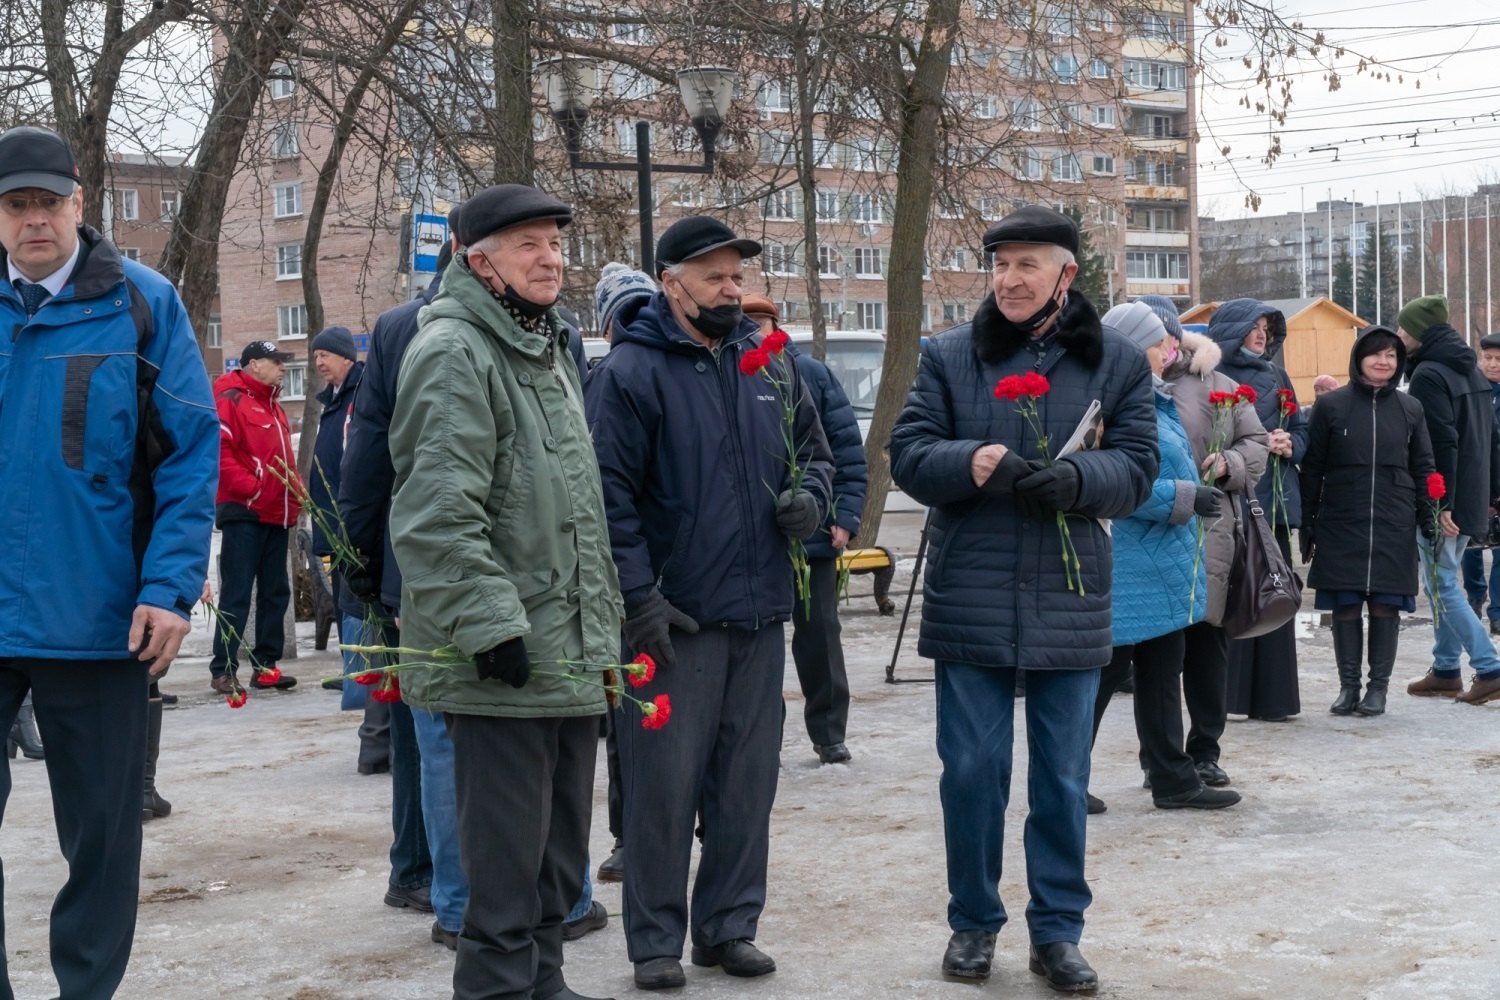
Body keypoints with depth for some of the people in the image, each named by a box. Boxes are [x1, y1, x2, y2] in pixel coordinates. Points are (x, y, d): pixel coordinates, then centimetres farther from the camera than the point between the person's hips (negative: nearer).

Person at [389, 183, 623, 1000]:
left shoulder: (549, 351, 20)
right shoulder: (455, 353, -11)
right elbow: (439, 514, -21)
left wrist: (605, 622, 24)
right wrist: (490, 621, -24)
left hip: (571, 657, 10)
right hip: (503, 662, -10)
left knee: (560, 847, 17)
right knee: (508, 862, -5)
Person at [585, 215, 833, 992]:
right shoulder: (631, 370, -7)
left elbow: (814, 450, 22)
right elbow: (609, 491, -13)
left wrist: (809, 499, 0)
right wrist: (638, 598, -17)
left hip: (758, 610, 6)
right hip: (674, 617, -6)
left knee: (747, 780, 11)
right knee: (664, 784, 0)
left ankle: (729, 925, 23)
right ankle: (655, 940, 12)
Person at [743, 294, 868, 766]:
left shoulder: (810, 373, -1)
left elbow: (847, 448, 0)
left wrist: (844, 516, -7)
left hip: (813, 532, 0)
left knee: (819, 635, 9)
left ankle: (829, 734, 20)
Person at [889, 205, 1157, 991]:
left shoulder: (1117, 361, 4)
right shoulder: (948, 356, 4)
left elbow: (1136, 469, 0)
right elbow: (907, 454, -1)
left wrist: (1077, 477, -21)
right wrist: (971, 462, -22)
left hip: (1069, 603, 0)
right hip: (970, 602, 0)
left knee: (1063, 777, 8)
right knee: (971, 769, 6)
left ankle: (1057, 931, 21)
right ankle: (973, 922, 23)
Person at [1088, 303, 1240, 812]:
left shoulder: (1156, 400, 15)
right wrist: (1186, 498, -20)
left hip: (1164, 568, 10)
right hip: (1130, 572, -10)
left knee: (1161, 675, 14)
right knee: (1101, 673, -1)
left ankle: (1174, 778, 21)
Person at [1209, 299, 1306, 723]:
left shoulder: (1275, 376, 14)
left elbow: (1300, 429, 18)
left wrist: (1290, 445, -4)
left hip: (1271, 501, 5)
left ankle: (1271, 696, 10)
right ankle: (1223, 694, 2)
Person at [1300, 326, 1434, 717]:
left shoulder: (1410, 409, 8)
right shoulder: (1331, 405, 2)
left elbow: (1423, 469, 11)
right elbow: (1312, 468, 3)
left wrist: (1429, 520, 4)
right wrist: (1307, 524, 0)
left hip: (1393, 528, 1)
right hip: (1341, 525, -1)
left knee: (1385, 607, 2)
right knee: (1346, 607, 1)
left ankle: (1378, 688, 12)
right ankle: (1348, 686, 13)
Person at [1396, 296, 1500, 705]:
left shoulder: (1428, 375, -14)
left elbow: (1441, 442, -21)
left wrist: (1441, 503, -22)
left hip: (1441, 500, -9)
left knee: (1443, 587, -5)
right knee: (1443, 583, 15)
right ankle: (1446, 670, 18)